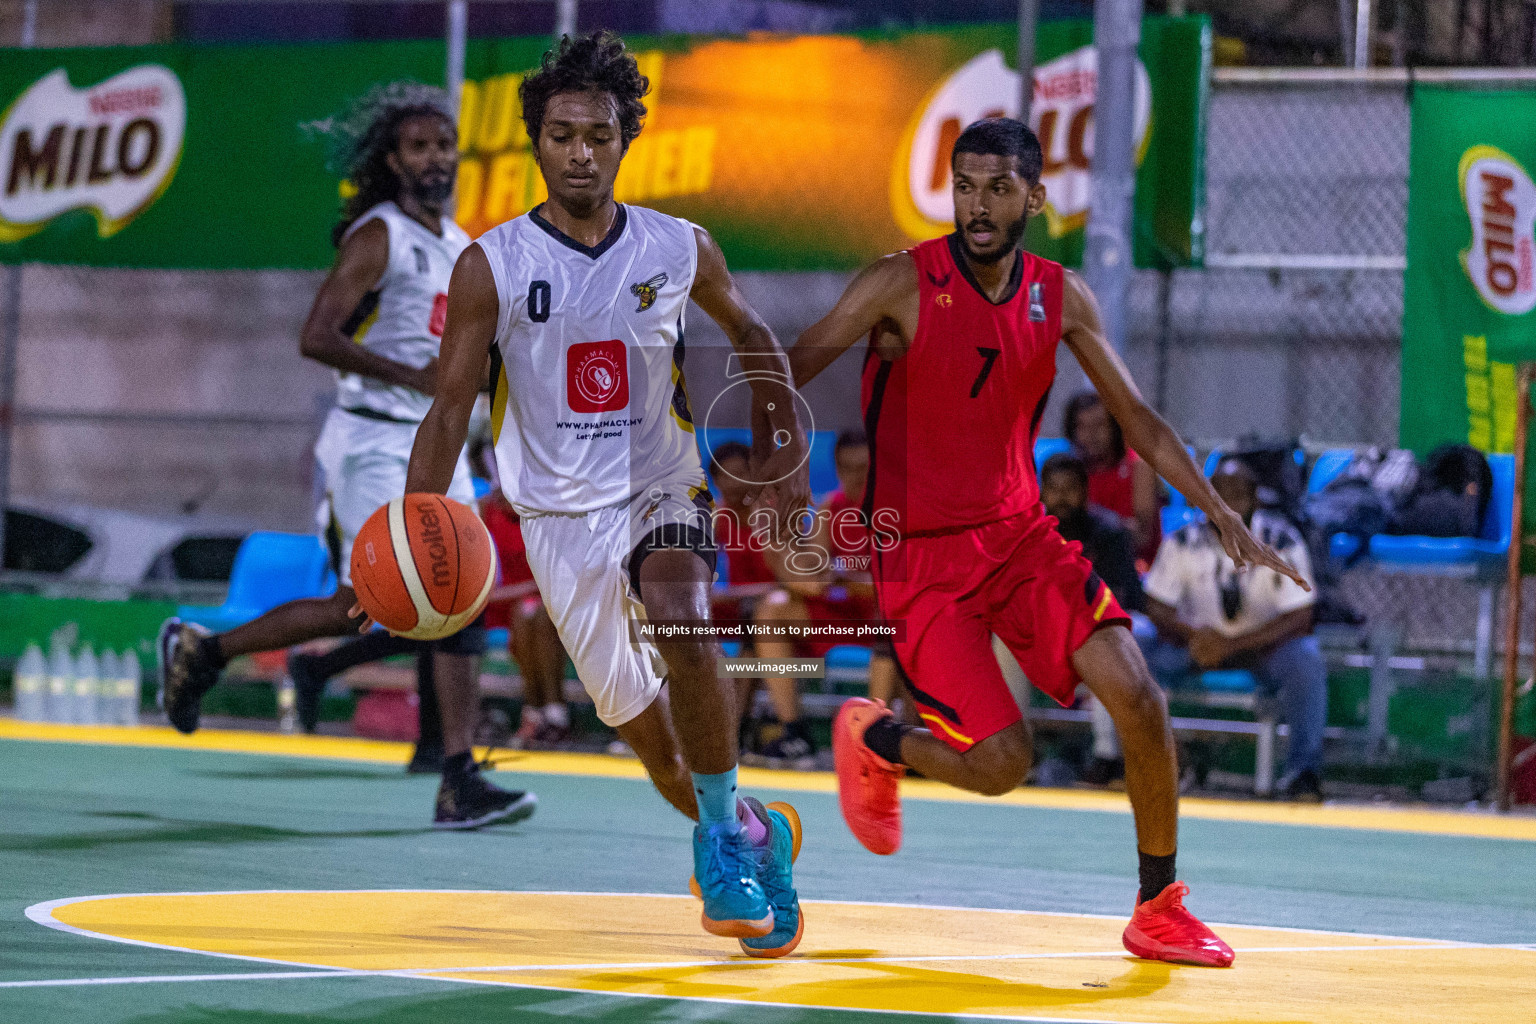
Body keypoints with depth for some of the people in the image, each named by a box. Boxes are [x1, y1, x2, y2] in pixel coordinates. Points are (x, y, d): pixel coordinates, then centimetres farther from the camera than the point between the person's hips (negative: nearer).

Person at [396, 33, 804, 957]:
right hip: (561, 512, 1)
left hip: (661, 490, -1)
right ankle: (756, 839, 31)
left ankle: (723, 836, -14)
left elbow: (752, 336, 16)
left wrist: (782, 453, 7)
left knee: (683, 634, -31)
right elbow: (452, 405, -8)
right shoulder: (492, 266, -8)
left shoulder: (681, 249, -3)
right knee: (637, 715, 6)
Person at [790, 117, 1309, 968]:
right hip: (922, 555, -4)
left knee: (1138, 698, -12)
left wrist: (1220, 515, 1)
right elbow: (782, 378, -12)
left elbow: (1135, 417, 9)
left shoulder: (1060, 297, 2)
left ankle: (1159, 910, 5)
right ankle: (871, 740, 21)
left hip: (1021, 536, 4)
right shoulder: (901, 284, -12)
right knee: (1000, 762, -13)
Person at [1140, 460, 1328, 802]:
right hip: (1197, 640, 2)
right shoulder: (1184, 543, -9)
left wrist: (1230, 645, -29)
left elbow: (1300, 618, -18)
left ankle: (1303, 770, -27)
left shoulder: (1281, 541, -14)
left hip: (1264, 642, -2)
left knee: (1306, 659, -33)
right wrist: (1192, 634, -29)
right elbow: (1156, 605, -5)